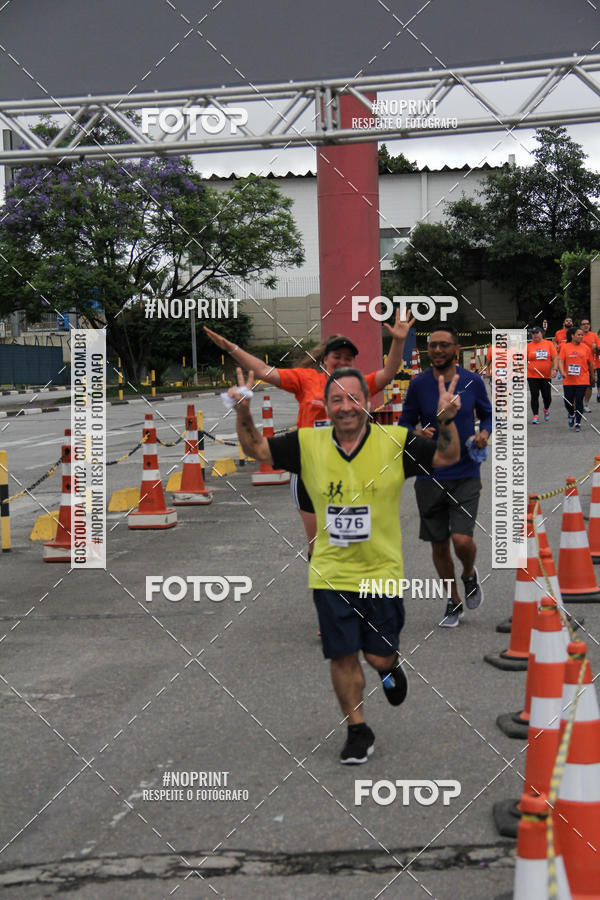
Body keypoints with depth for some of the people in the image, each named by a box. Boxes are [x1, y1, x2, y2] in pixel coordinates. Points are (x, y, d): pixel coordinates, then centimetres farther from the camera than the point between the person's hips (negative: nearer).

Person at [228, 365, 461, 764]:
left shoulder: (395, 442, -7)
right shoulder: (308, 444, -2)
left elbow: (448, 457, -4)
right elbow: (257, 449, 7)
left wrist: (446, 420, -23)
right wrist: (244, 413, -11)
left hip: (382, 573, -1)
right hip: (330, 574, 1)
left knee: (380, 656, 4)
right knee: (343, 657, 4)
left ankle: (391, 667, 42)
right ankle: (358, 731, 24)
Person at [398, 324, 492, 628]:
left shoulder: (473, 381, -2)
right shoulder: (418, 384, -2)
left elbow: (487, 414, 13)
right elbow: (405, 423, 7)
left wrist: (484, 434, -8)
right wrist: (417, 435, -14)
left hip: (466, 475, -1)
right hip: (429, 476, 2)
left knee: (461, 539, -15)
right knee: (439, 544, 9)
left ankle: (470, 575, 21)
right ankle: (454, 603, 29)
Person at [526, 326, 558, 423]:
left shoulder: (549, 344, 4)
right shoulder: (529, 346, 3)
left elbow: (555, 358, 2)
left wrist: (554, 369, -11)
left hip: (546, 376, 1)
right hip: (532, 376, -1)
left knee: (547, 396, 4)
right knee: (534, 396, -3)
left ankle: (546, 409, 34)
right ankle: (535, 415, 3)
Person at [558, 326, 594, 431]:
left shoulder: (585, 347, 3)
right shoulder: (565, 347, 0)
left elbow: (590, 363, 11)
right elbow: (561, 360, -6)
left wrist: (592, 375, 17)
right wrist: (562, 371, -22)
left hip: (582, 380, 0)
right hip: (568, 380, 0)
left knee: (579, 401, -3)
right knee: (568, 402, 3)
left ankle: (578, 423, 5)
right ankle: (571, 415, 34)